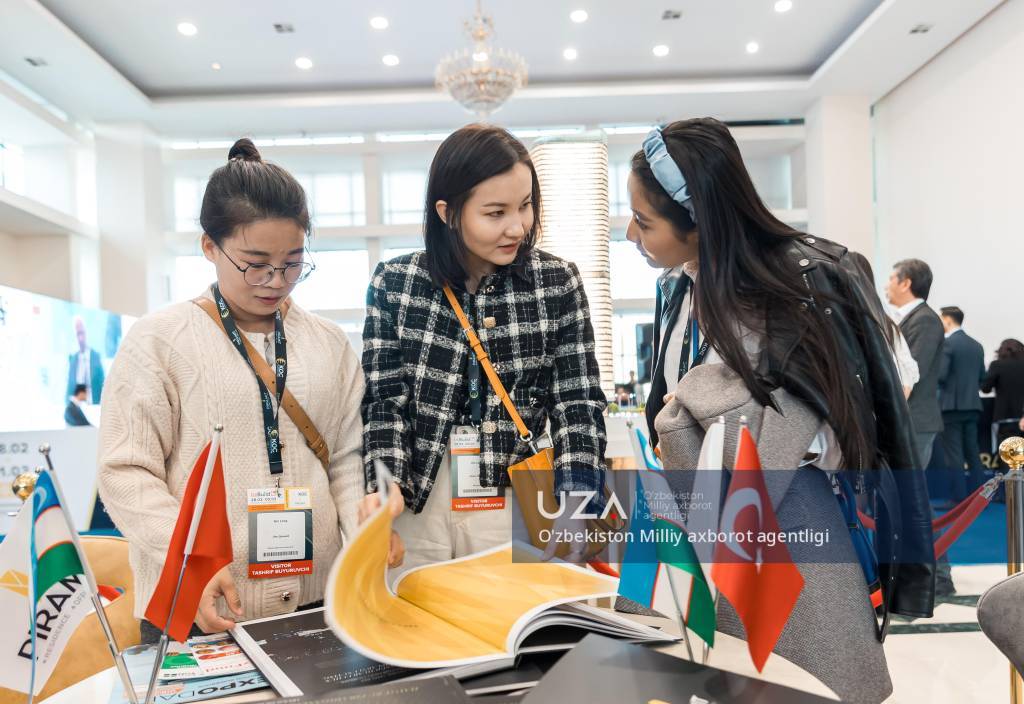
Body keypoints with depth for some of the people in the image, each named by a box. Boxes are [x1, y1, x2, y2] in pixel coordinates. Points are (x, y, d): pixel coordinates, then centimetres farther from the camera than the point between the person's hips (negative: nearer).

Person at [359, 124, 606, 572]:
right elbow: (384, 400, -2)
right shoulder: (394, 284, -2)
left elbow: (578, 403, -5)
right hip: (416, 506, 0)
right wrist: (386, 484, -18)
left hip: (517, 507, 1)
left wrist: (577, 505, -17)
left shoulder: (558, 283, -1)